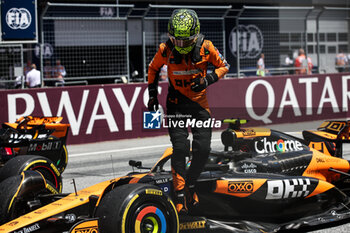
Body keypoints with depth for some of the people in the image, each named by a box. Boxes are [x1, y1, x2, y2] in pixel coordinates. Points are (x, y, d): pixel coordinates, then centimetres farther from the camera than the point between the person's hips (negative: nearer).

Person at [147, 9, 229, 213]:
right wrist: (152, 93, 5)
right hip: (176, 103, -1)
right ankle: (180, 194, -4)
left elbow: (224, 66, 1)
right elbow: (153, 68, 8)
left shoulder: (206, 47, -14)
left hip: (200, 103, 1)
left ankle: (190, 185, 24)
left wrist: (208, 80, -16)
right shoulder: (166, 49, -12)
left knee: (203, 150, -1)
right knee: (180, 148, -13)